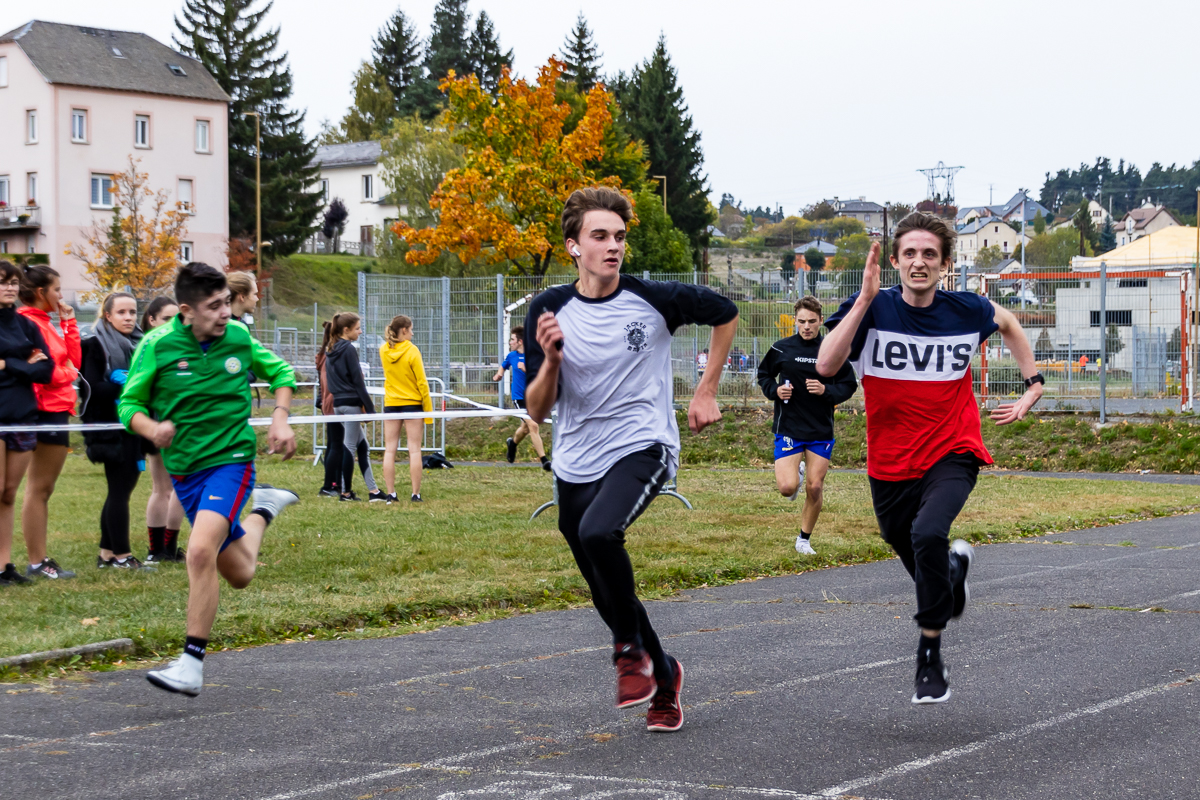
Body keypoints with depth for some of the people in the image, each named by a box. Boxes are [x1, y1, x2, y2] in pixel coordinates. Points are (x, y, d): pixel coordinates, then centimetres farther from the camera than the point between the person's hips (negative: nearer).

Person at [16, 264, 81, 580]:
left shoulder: (44, 323, 17)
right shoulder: (29, 323, -13)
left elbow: (74, 359, 12)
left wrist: (68, 323, 10)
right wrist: (67, 375, -5)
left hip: (56, 410, 10)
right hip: (47, 410, -10)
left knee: (42, 488, 11)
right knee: (39, 488, -6)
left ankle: (39, 559, 16)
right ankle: (36, 562, -3)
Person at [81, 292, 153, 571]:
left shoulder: (139, 344, 14)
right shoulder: (97, 345, -7)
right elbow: (92, 388, -15)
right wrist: (123, 386, -21)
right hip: (112, 431, -7)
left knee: (121, 490, 11)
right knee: (119, 490, -4)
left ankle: (107, 552, 19)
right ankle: (121, 555, 3)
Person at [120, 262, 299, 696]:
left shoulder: (238, 338, -4)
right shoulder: (157, 346, -9)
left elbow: (280, 371, 14)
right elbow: (129, 404, -2)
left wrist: (280, 418, -2)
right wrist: (152, 428, -24)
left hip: (231, 460, -2)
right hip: (184, 470, 2)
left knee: (201, 551, -26)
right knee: (238, 574, 13)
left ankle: (192, 665, -20)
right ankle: (263, 507, 46)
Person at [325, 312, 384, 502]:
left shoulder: (330, 350, 13)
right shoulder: (349, 349, -12)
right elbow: (357, 381, -14)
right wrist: (370, 408, -11)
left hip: (337, 403, 8)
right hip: (351, 403, -8)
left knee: (362, 444, 10)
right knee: (350, 446, -1)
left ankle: (373, 490, 8)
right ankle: (346, 492, 3)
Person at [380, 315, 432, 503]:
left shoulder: (383, 350, 0)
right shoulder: (412, 350, -12)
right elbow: (422, 382, -11)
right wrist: (429, 411, -7)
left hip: (390, 404, 4)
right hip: (412, 403, -4)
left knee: (389, 450, 6)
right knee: (414, 450, 0)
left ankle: (390, 494, 4)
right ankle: (416, 494, -2)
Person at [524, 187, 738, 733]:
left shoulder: (653, 300, -8)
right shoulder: (550, 310, -3)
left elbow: (725, 313, 11)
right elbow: (537, 410, -3)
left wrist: (706, 393, 9)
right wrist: (551, 359, -22)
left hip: (644, 447, -4)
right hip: (576, 465, 4)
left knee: (598, 532, -33)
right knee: (606, 594, 11)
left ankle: (631, 648, -10)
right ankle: (663, 675, 36)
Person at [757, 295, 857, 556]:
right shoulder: (781, 349, -2)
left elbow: (849, 385, 5)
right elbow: (763, 375, 12)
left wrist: (826, 390, -14)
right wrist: (774, 390, -9)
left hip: (821, 431, 1)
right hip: (788, 429, -1)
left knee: (815, 489, 3)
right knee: (787, 488, -13)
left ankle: (804, 539, 23)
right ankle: (797, 472, 24)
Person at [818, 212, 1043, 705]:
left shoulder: (967, 312, -5)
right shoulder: (872, 310, -11)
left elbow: (1008, 323, 20)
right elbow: (826, 366, -28)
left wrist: (1033, 385, 12)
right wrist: (864, 299, -31)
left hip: (951, 458, -2)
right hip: (890, 466, 2)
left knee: (928, 535, -30)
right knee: (922, 568, 18)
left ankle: (930, 657, -17)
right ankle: (955, 565, 57)